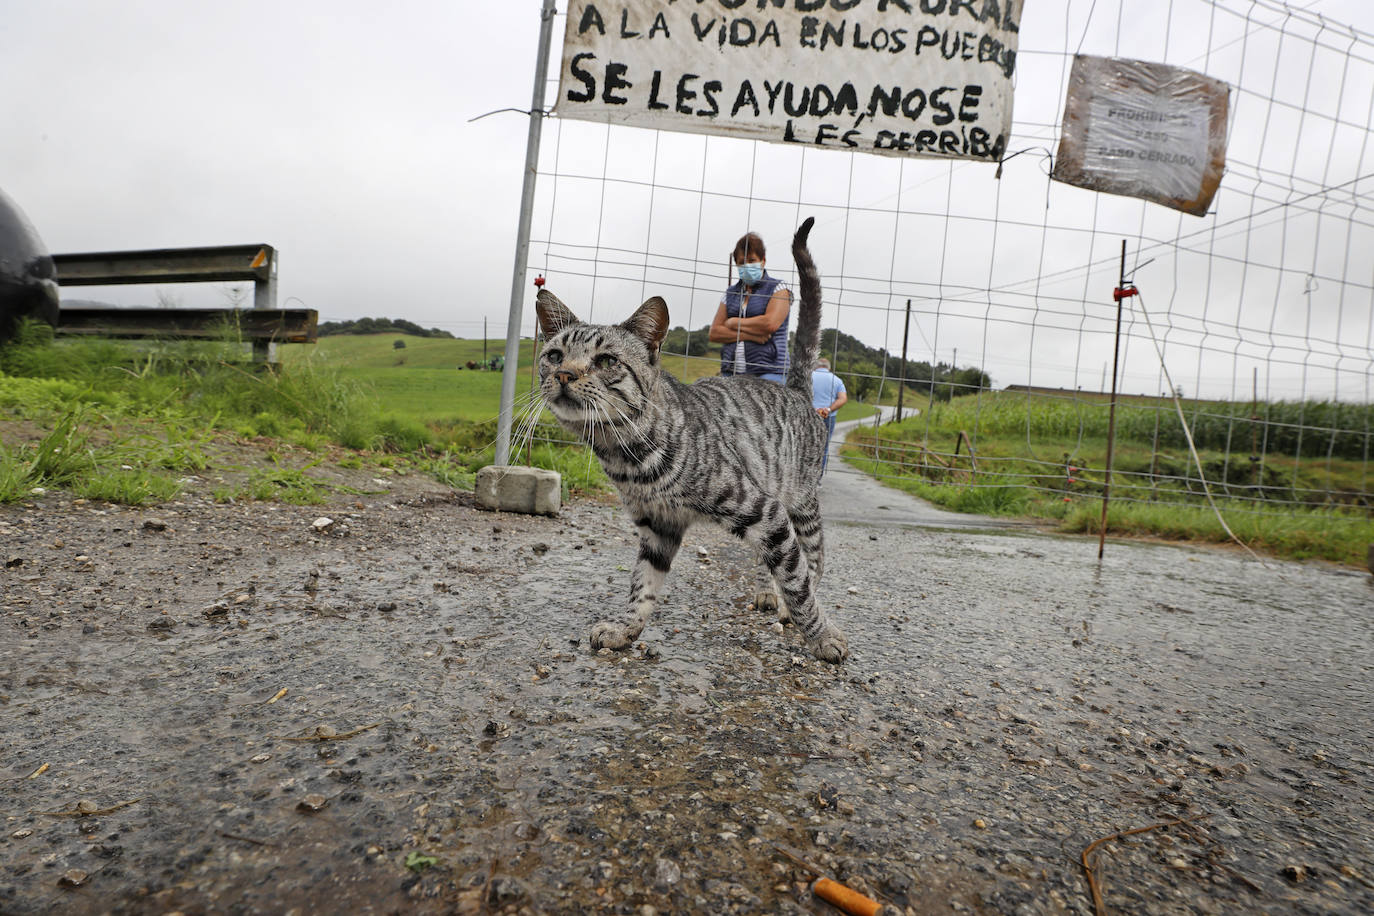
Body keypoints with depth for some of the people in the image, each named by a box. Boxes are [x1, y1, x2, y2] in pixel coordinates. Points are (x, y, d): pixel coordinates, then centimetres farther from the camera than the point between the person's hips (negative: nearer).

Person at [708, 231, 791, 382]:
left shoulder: (778, 289, 5)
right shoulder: (730, 293, 17)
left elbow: (770, 324, -13)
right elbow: (714, 333, 8)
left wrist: (734, 323, 0)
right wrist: (749, 335, -7)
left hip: (766, 372, -4)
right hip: (730, 372, 4)